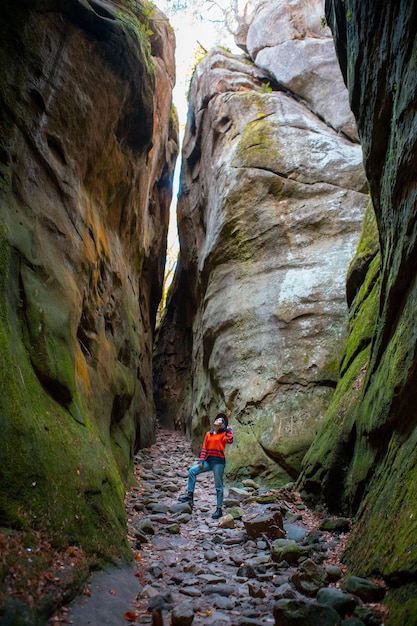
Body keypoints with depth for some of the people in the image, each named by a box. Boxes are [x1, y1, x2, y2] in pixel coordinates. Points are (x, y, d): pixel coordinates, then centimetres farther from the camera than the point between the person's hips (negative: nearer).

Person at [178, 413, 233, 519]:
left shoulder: (223, 434, -1)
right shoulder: (208, 434, 12)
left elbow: (230, 440, -23)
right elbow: (204, 448, 10)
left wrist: (229, 429, -10)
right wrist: (201, 461, 2)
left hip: (218, 461, -5)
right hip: (208, 461, 5)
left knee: (218, 486, 0)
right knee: (192, 471, -8)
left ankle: (219, 509, 8)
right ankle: (190, 496, -2)